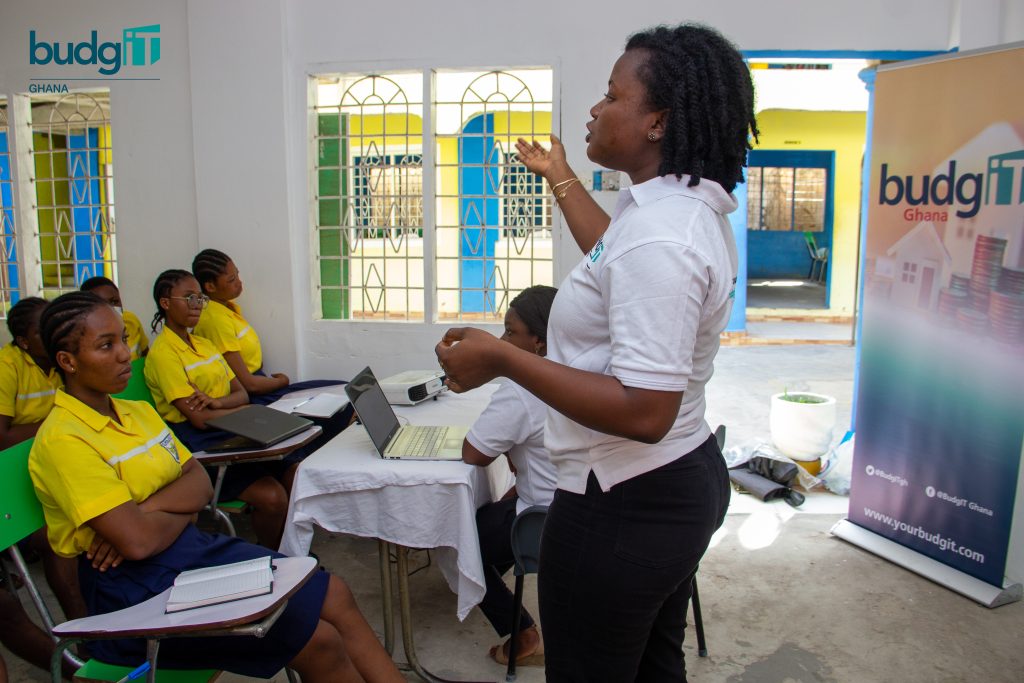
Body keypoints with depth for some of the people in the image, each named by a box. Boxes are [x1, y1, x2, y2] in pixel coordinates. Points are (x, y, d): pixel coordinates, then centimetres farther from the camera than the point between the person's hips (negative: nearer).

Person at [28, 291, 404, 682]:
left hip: (194, 547, 8)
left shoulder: (139, 411, 11)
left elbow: (200, 484, 5)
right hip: (138, 587, -8)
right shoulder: (63, 440, -16)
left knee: (335, 596, -3)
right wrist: (183, 508, -3)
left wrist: (146, 509, -13)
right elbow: (138, 541, -23)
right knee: (319, 641, -14)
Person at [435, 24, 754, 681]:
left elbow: (643, 412, -32)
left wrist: (501, 358, -26)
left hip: (624, 505, -10)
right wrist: (561, 179, 36)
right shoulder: (690, 208, 5)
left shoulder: (659, 237, -28)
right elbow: (618, 263, 26)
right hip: (686, 482, 10)